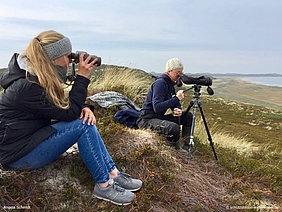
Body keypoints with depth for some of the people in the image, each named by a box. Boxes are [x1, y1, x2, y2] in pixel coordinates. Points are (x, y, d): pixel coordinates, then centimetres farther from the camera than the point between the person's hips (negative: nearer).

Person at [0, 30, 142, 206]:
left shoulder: (38, 76, 3)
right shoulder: (26, 86, -26)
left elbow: (65, 105, 7)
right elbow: (68, 113, -23)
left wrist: (83, 108, -14)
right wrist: (82, 77, -20)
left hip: (33, 138, 9)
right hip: (19, 154, -9)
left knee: (85, 118, -6)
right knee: (83, 125, -23)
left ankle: (113, 173, -5)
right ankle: (104, 186, -13)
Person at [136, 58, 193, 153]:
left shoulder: (170, 84, 11)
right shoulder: (160, 83, -18)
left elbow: (174, 104, 14)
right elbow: (157, 107, -28)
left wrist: (178, 110, -11)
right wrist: (176, 98, -28)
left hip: (159, 117, 10)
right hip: (147, 120, -10)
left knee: (188, 116, 7)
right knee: (174, 127, -34)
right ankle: (177, 150, -6)